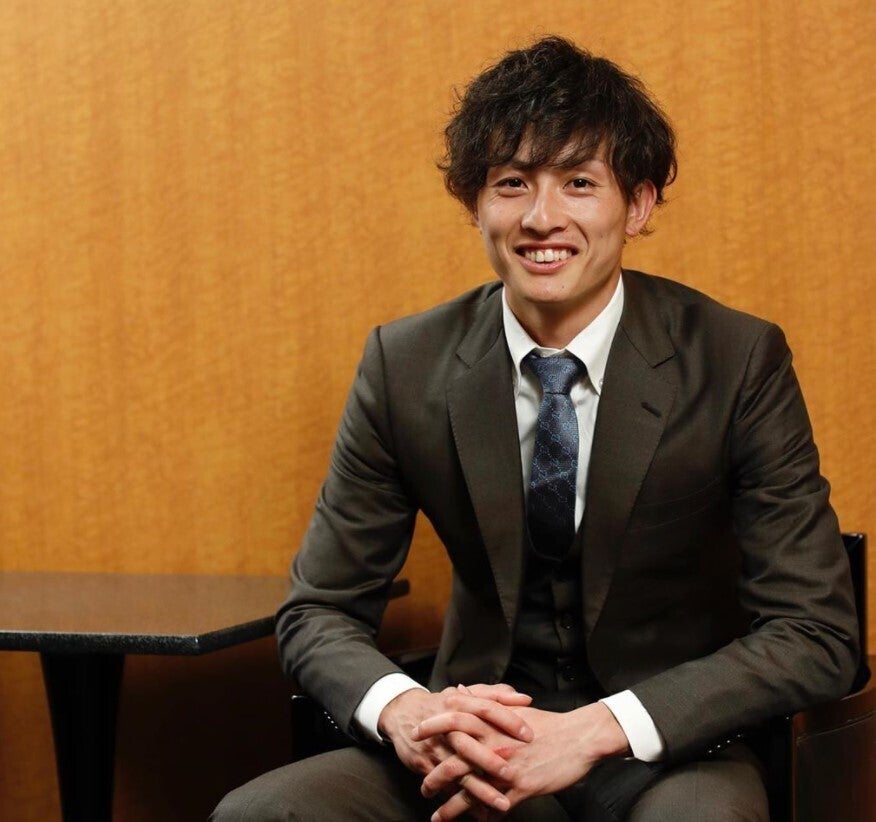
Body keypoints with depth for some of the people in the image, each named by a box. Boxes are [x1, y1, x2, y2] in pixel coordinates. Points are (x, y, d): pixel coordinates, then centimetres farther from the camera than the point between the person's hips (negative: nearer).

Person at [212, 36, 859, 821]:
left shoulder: (738, 363, -8)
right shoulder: (406, 365, -1)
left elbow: (818, 634, -9)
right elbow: (318, 611, 4)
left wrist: (596, 729, -22)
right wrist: (401, 711, -20)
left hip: (669, 753, -3)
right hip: (480, 745, 3)